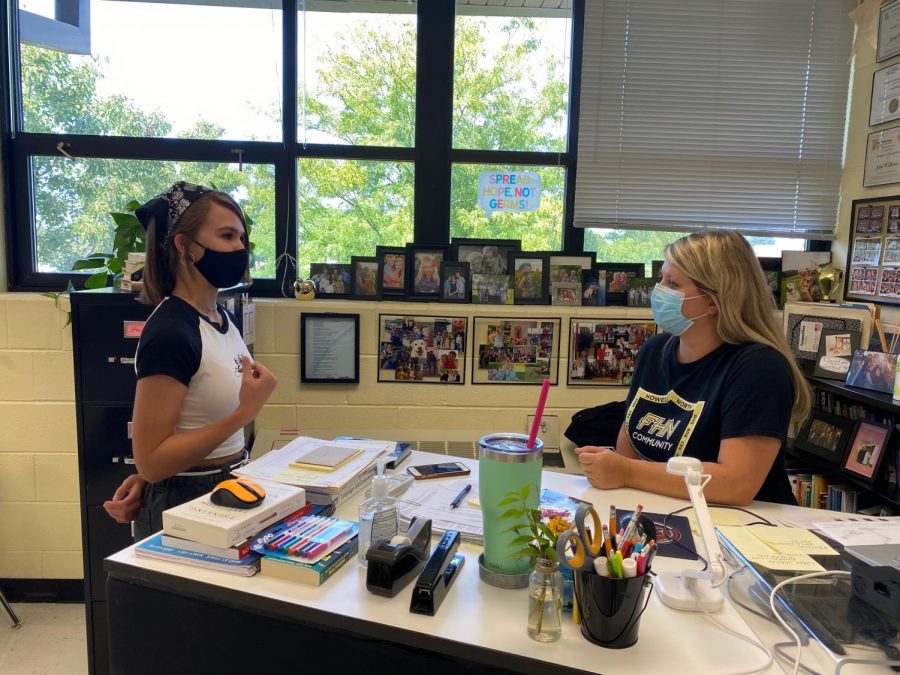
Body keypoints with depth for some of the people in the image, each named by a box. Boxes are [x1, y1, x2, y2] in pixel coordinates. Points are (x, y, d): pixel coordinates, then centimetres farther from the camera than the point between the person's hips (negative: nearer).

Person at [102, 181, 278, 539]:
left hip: (229, 488, 8)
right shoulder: (169, 333, -23)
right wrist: (245, 413, -27)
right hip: (186, 504, -8)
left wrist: (144, 479, -4)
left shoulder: (223, 318, 3)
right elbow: (151, 459, -22)